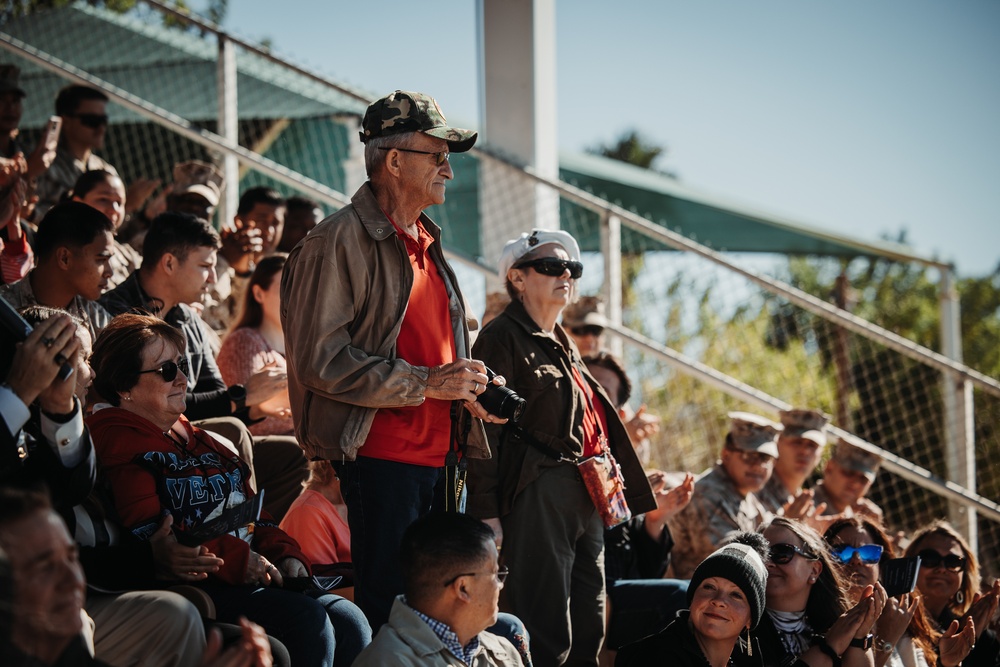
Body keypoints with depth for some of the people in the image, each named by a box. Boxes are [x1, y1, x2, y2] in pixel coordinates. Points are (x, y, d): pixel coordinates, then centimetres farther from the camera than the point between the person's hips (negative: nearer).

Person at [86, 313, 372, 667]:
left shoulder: (193, 439, 25)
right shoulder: (120, 448, -6)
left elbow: (250, 510, 27)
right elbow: (145, 543, -19)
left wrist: (286, 555, 7)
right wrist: (235, 560, -21)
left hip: (249, 576, 9)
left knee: (349, 620, -13)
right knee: (307, 619, -28)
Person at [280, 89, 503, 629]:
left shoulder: (427, 242, 19)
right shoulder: (339, 242, -10)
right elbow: (321, 361, -17)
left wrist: (465, 386, 11)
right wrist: (425, 383, -17)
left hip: (439, 457, 9)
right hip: (381, 458, -9)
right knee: (385, 608, -8)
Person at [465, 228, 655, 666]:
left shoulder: (563, 345, 22)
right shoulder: (502, 338, -5)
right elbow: (484, 428, -12)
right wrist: (486, 513, -19)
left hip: (585, 498, 9)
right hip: (539, 495, -9)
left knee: (588, 630, 9)